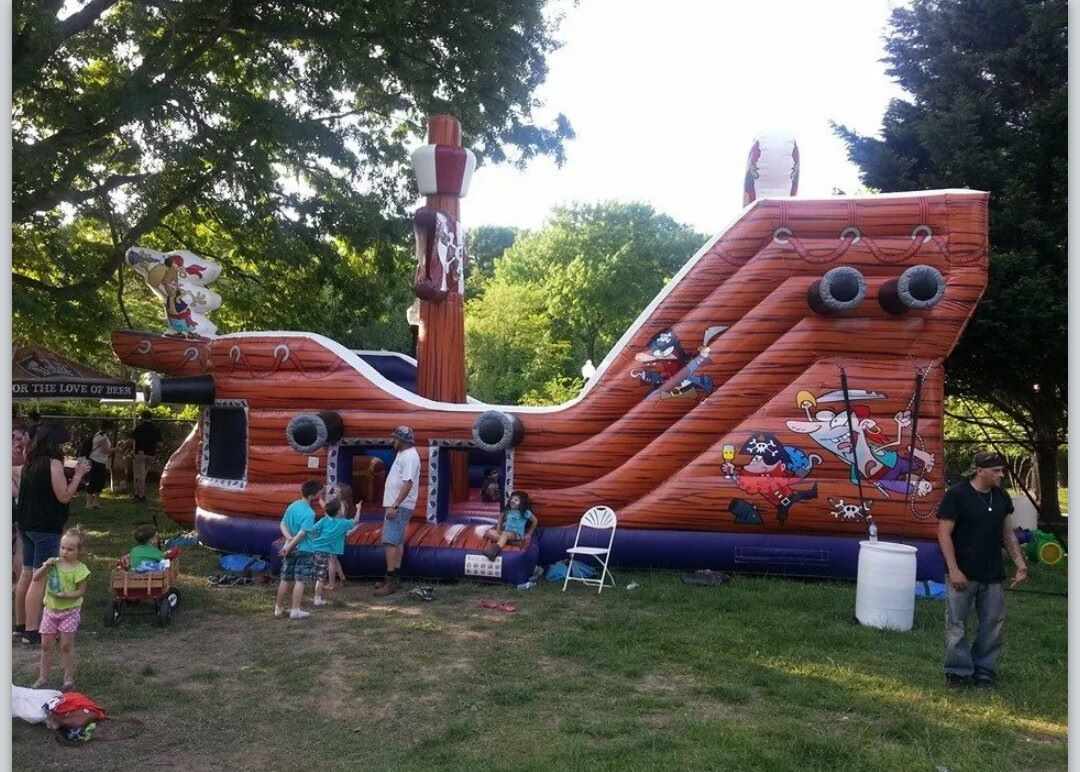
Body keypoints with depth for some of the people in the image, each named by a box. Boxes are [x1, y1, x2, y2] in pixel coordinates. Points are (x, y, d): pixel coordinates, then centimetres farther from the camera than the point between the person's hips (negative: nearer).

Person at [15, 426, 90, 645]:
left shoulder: (31, 463, 10)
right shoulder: (53, 463, -16)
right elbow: (64, 496, -16)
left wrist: (74, 474, 11)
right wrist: (78, 474, -9)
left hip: (27, 525, 9)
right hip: (46, 528, -9)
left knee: (27, 575, 17)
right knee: (40, 579, -6)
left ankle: (21, 624, 27)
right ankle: (31, 631, -4)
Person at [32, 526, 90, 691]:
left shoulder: (80, 569, -12)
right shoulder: (54, 563, 0)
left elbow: (81, 591, -11)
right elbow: (36, 578, -2)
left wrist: (67, 595, -28)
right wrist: (46, 566, -17)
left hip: (69, 611, -4)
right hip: (50, 609, 4)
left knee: (66, 646, 0)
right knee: (46, 645, 10)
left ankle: (69, 679, 11)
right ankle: (43, 677, 24)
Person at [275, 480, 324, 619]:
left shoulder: (292, 506, 4)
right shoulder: (309, 513, -20)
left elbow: (283, 524, 6)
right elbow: (302, 534, -21)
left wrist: (289, 538, -7)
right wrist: (289, 547, -13)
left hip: (292, 549, 7)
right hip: (304, 550, -7)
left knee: (285, 579, 13)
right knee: (300, 580, 0)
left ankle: (279, 608, 21)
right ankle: (295, 610, 3)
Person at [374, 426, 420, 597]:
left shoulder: (409, 456, -17)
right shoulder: (403, 454, 15)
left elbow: (408, 483, -25)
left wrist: (394, 506, -27)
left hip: (400, 507, -11)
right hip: (396, 506, 11)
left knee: (390, 542, -12)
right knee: (397, 542, 13)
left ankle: (391, 581, -11)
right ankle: (394, 578, 20)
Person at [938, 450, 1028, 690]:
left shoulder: (1001, 497, 6)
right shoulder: (957, 494, -12)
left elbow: (1007, 533, 16)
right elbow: (944, 533, -13)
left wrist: (1020, 563, 8)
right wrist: (953, 569, -17)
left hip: (993, 575, 6)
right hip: (963, 573, -5)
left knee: (993, 623, 9)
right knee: (956, 624, 2)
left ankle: (984, 671, 22)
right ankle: (959, 672, 13)